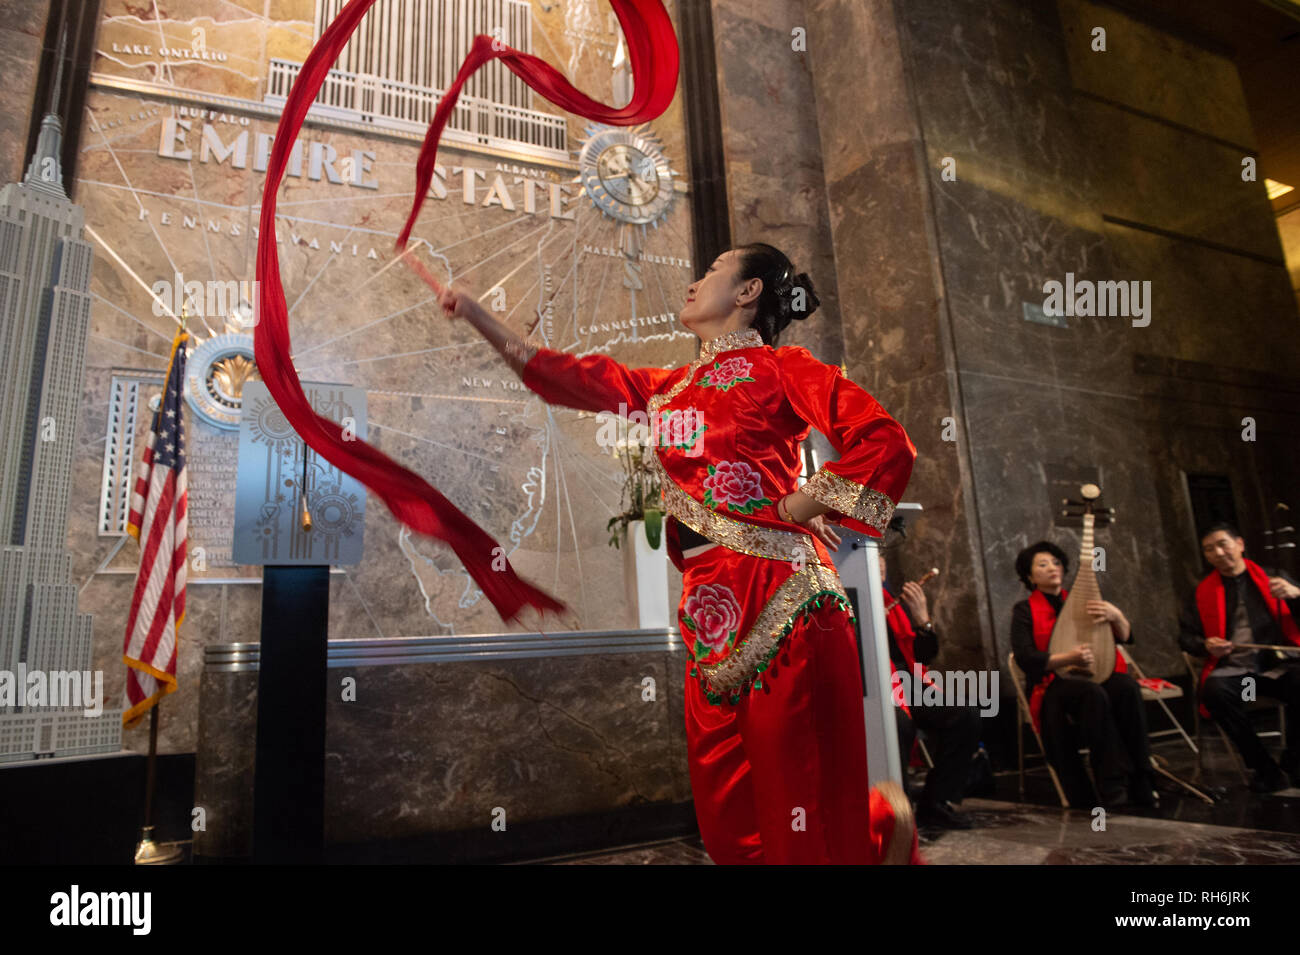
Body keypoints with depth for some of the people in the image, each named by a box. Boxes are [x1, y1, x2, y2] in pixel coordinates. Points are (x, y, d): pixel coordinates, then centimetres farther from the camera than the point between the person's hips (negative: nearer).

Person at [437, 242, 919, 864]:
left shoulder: (780, 367, 2)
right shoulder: (670, 388, 21)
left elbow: (886, 443, -6)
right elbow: (575, 378, 21)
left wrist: (804, 505, -5)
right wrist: (478, 317, 22)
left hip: (779, 596, -7)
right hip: (709, 603, 7)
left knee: (805, 810, -1)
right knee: (727, 816, 11)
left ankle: (886, 820, 29)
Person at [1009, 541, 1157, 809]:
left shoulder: (1079, 600, 17)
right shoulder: (1024, 611, 5)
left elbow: (1125, 637, 11)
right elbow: (1025, 658, -9)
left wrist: (1116, 616, -13)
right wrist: (1069, 658, -25)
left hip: (1098, 675, 4)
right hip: (1054, 684, -3)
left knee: (1128, 687, -30)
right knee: (1094, 693, -36)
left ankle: (1141, 786, -25)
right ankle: (1112, 786, -32)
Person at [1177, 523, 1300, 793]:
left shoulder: (1274, 578, 16)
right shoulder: (1202, 593, 14)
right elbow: (1186, 636, 14)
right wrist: (1206, 646, -7)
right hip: (1234, 669, 0)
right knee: (1215, 689, -33)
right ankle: (1265, 768, -16)